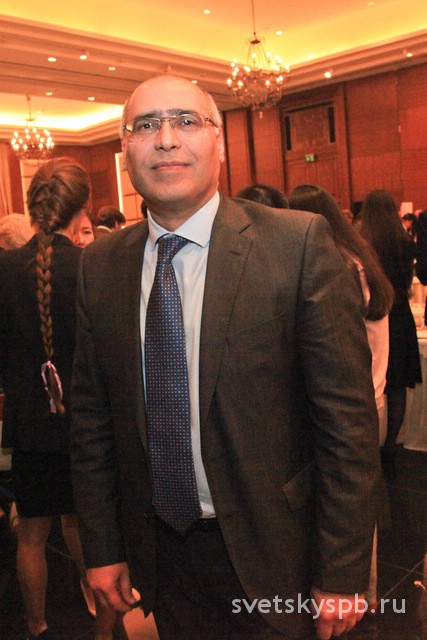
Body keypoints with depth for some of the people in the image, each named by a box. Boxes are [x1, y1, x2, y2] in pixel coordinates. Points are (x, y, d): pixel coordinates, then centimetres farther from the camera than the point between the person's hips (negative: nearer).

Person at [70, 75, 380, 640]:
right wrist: (102, 548, 6)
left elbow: (348, 417, -14)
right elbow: (92, 418, 4)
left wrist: (342, 576, -11)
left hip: (273, 556, -3)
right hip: (161, 557, 4)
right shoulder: (100, 266, -2)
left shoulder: (299, 243, -15)